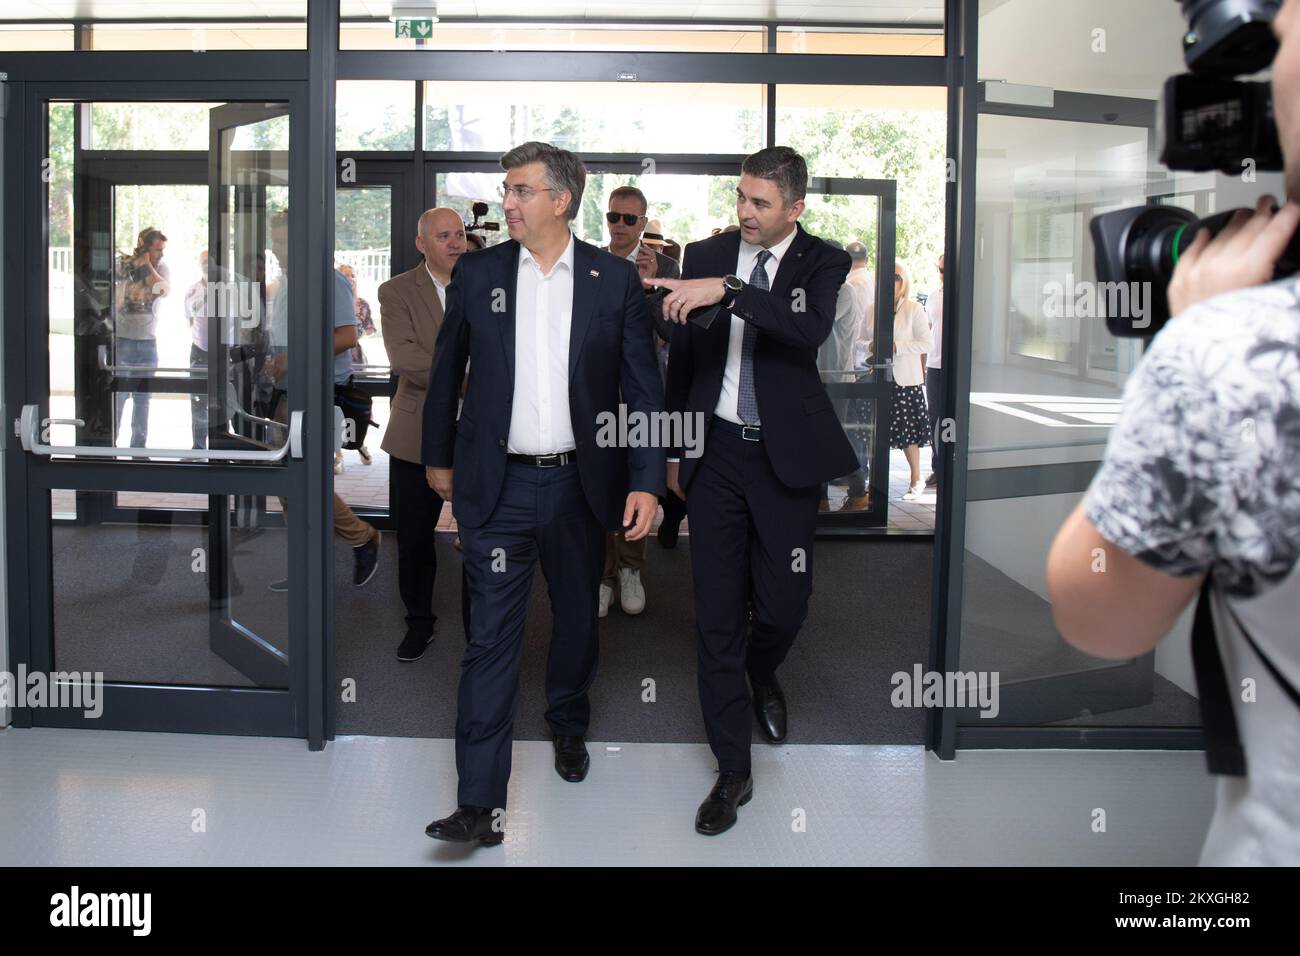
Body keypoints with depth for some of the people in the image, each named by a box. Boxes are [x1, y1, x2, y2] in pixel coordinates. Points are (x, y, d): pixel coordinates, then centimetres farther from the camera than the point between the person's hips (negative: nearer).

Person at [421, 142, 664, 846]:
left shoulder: (614, 279, -1)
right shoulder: (476, 274, 2)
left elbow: (642, 387, 0)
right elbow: (446, 372, 12)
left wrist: (645, 481, -6)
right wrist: (439, 458, 15)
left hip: (579, 484, 1)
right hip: (498, 486, -1)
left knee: (577, 617, 17)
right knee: (491, 637, -4)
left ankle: (568, 723, 45)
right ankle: (481, 804, -2)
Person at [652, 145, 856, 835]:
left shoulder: (822, 263, -3)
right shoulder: (705, 256, 5)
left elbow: (813, 330, -25)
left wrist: (727, 291, -34)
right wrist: (674, 452, 15)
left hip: (784, 457, -2)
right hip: (715, 451, 2)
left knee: (784, 603, 4)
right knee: (717, 614, 2)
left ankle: (762, 675, 43)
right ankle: (733, 771, 12)